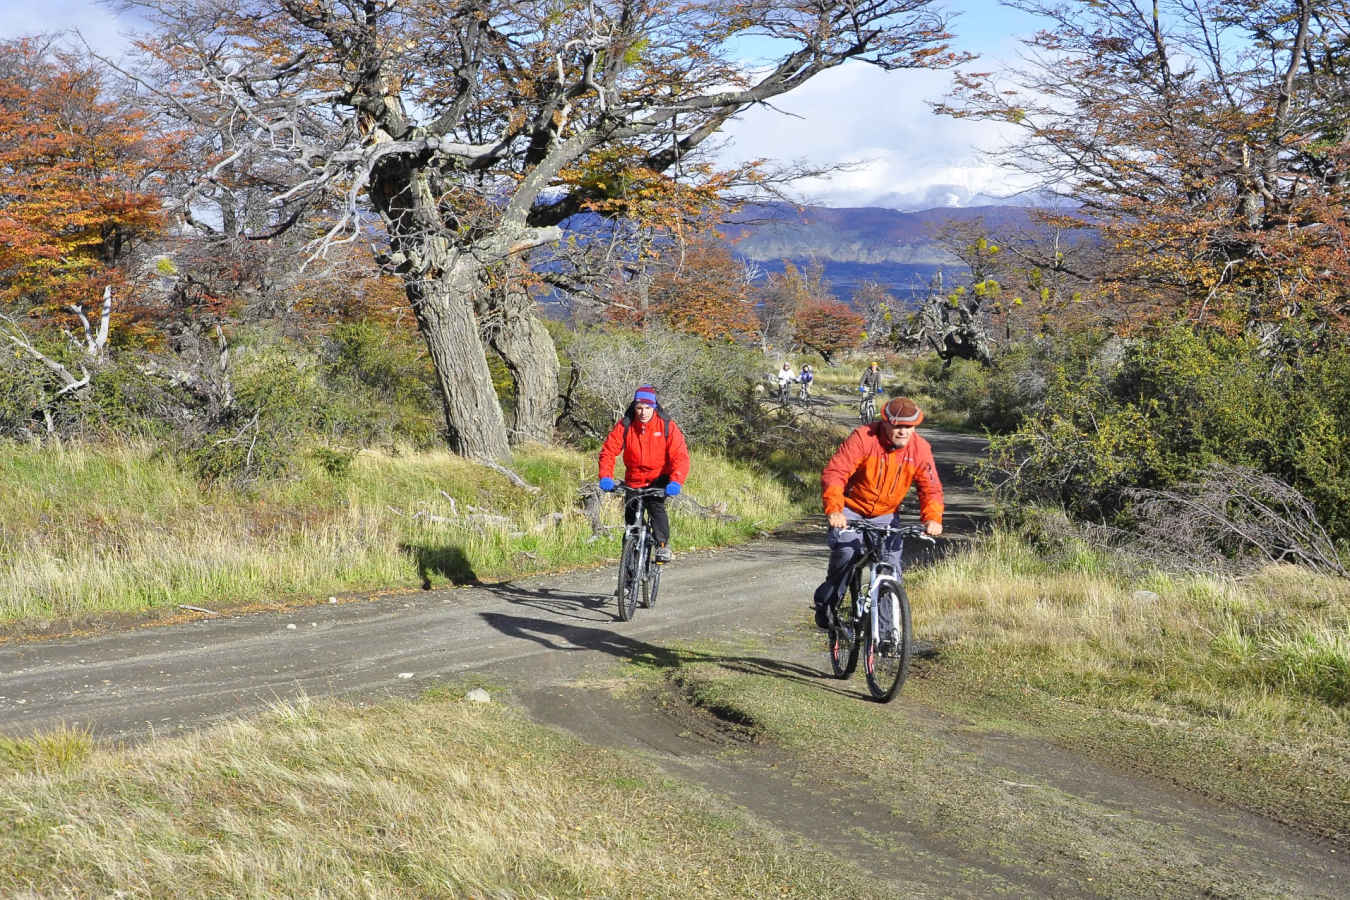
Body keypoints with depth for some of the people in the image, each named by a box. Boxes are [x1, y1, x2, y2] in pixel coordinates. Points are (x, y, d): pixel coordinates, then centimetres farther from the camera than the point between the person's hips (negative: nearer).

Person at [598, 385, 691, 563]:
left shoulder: (667, 426, -15)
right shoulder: (624, 426, -11)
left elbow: (680, 456, -20)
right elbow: (608, 450, -12)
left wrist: (676, 481, -35)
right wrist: (605, 477, -28)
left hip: (659, 479, -3)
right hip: (634, 481, 3)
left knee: (655, 505, -27)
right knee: (631, 515, 2)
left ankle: (663, 546, -19)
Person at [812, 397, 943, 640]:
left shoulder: (920, 449, -11)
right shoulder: (863, 438, -23)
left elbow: (931, 488, -10)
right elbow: (834, 472, -30)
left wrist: (932, 518, -30)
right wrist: (833, 509, -45)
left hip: (886, 514, 3)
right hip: (851, 510, -3)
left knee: (892, 570, -9)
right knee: (845, 554, -27)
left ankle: (885, 630, 1)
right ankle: (825, 604, -2)